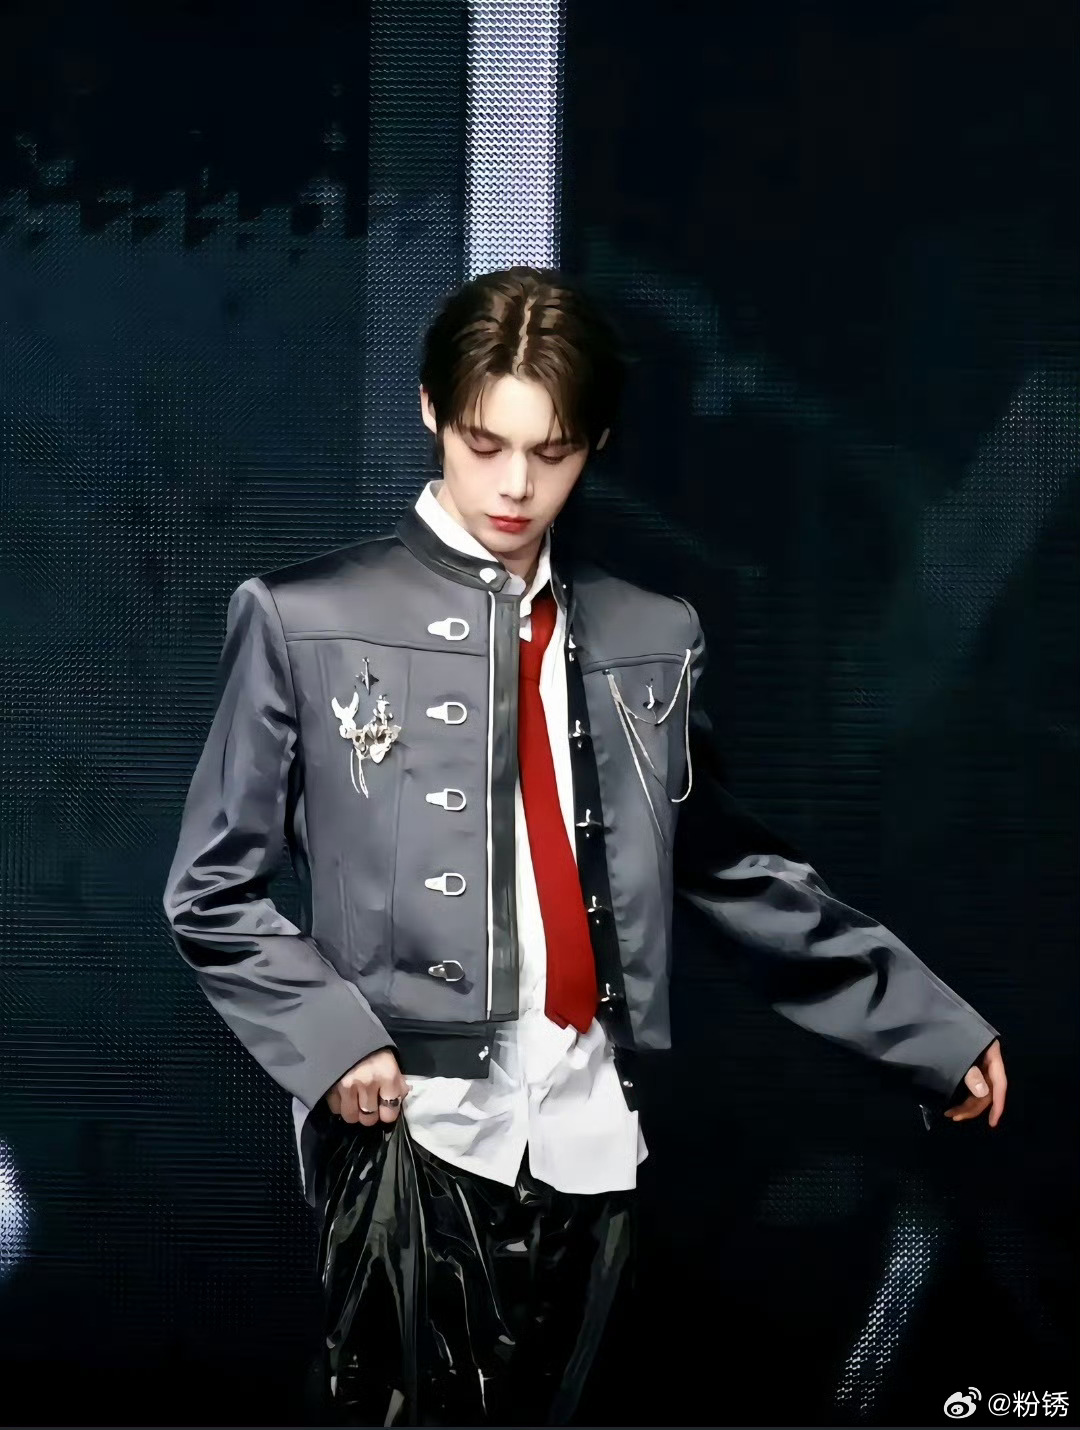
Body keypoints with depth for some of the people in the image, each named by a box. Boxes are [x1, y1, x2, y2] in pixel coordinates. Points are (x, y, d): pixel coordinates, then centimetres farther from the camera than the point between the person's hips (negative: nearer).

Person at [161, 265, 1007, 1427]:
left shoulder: (650, 637, 12)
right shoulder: (306, 621, 0)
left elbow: (736, 872, 17)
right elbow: (211, 890, 3)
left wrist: (931, 1027, 14)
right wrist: (330, 1041, -12)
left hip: (587, 1129, 4)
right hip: (409, 1125, -4)